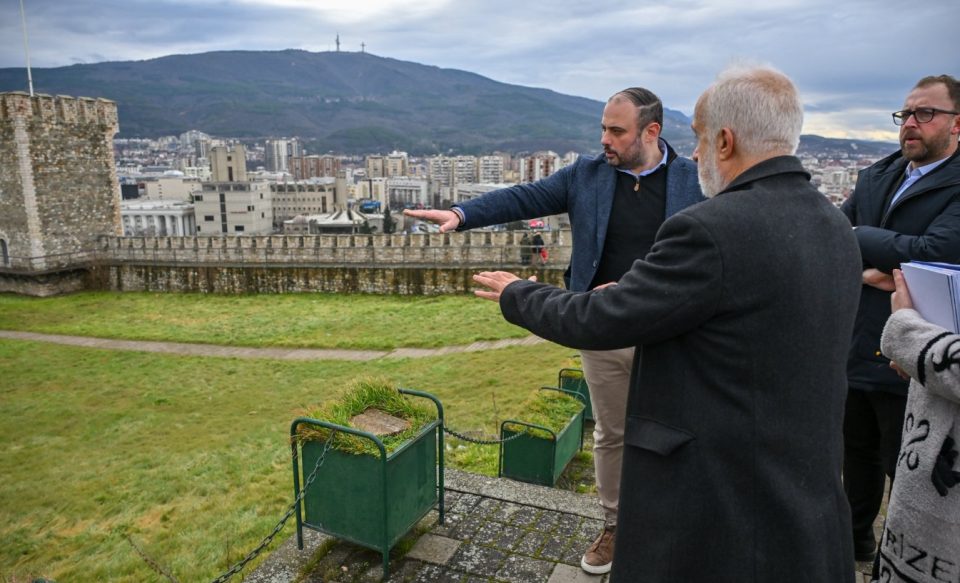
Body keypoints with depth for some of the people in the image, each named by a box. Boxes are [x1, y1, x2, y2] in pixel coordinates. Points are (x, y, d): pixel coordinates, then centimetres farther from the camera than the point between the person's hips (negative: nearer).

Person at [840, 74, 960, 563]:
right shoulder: (876, 177, 7)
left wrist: (855, 237, -15)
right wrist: (865, 272, -16)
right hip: (856, 348, 6)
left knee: (905, 471, 9)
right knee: (857, 453, 23)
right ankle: (856, 539, 44)